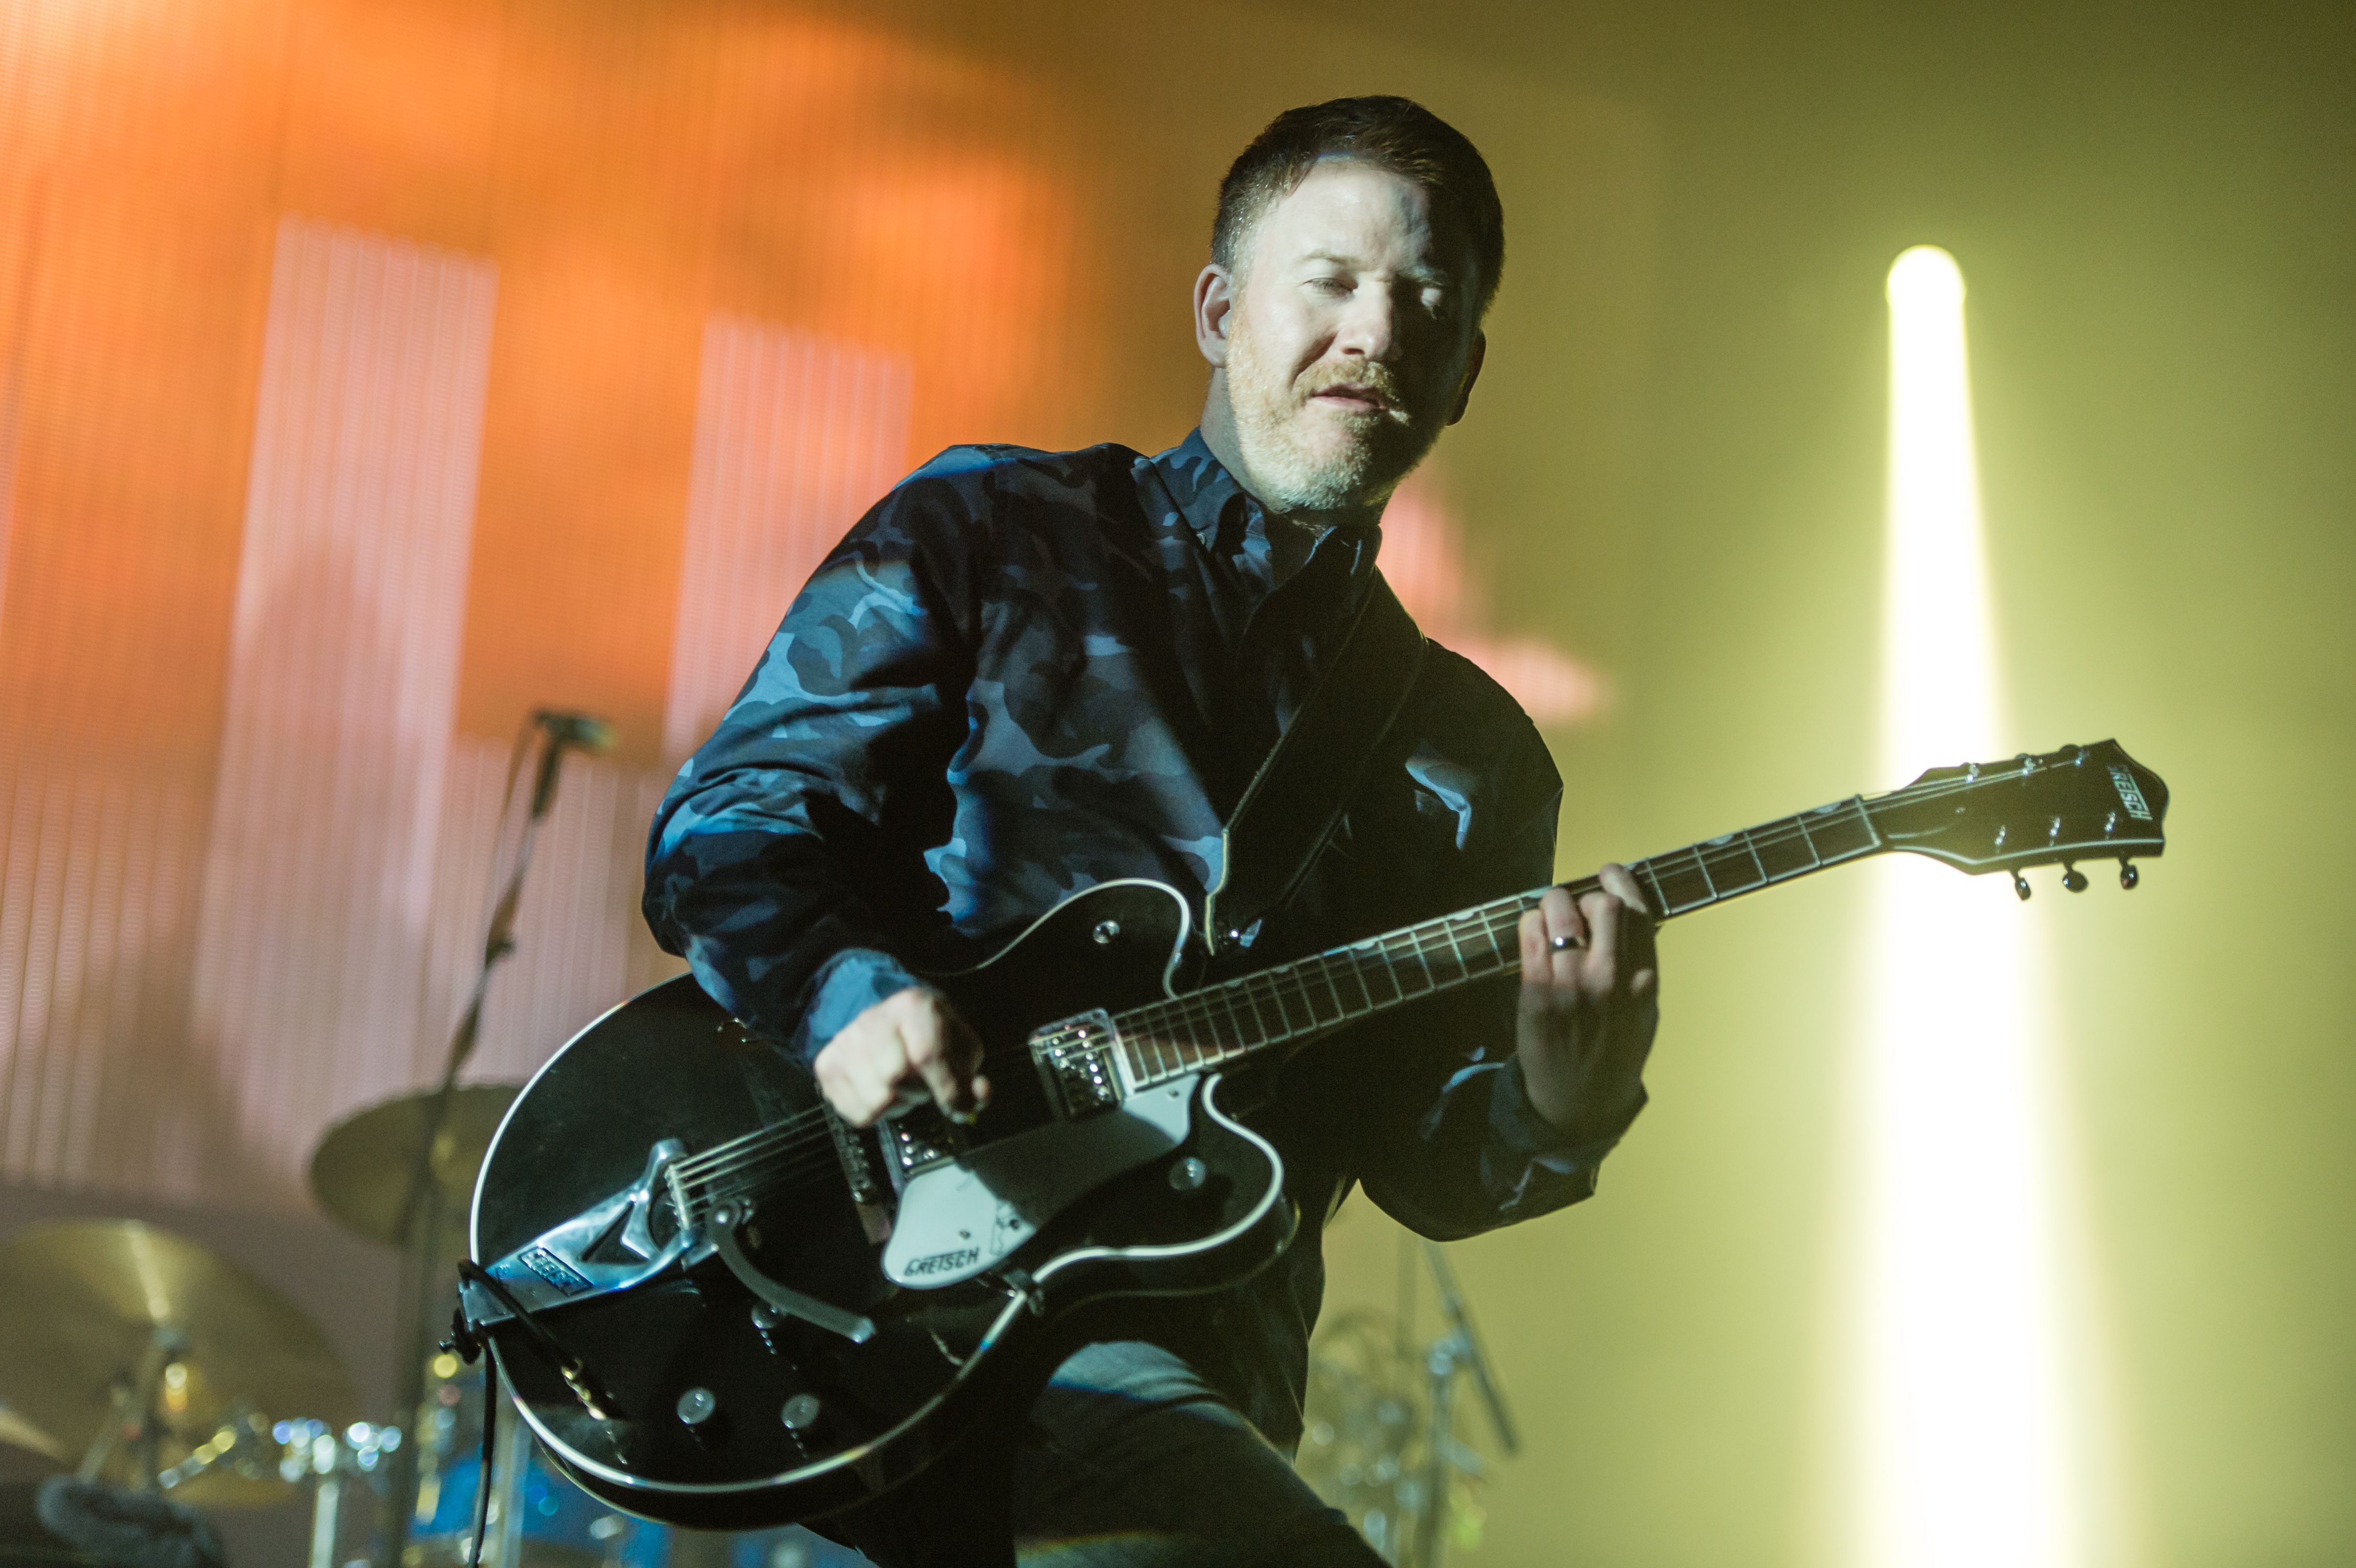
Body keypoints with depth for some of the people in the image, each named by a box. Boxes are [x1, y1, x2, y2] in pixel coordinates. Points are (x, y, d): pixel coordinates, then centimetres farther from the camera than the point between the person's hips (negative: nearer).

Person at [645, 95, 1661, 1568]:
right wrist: (848, 994, -18)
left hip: (1180, 1352, 4)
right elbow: (727, 827, 3)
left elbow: (1425, 1163, 14)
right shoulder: (986, 530, 11)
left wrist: (1559, 1104, -10)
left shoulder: (1470, 761, 19)